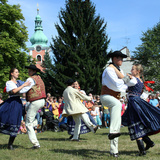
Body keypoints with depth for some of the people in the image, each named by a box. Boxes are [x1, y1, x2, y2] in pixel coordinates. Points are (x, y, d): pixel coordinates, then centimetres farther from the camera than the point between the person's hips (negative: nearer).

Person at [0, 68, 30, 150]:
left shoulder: (19, 82, 18)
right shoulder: (9, 83, 0)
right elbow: (14, 91, -17)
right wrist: (23, 85, -17)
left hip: (18, 104, 5)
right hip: (11, 102, -5)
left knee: (15, 124, 1)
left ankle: (10, 144, 8)